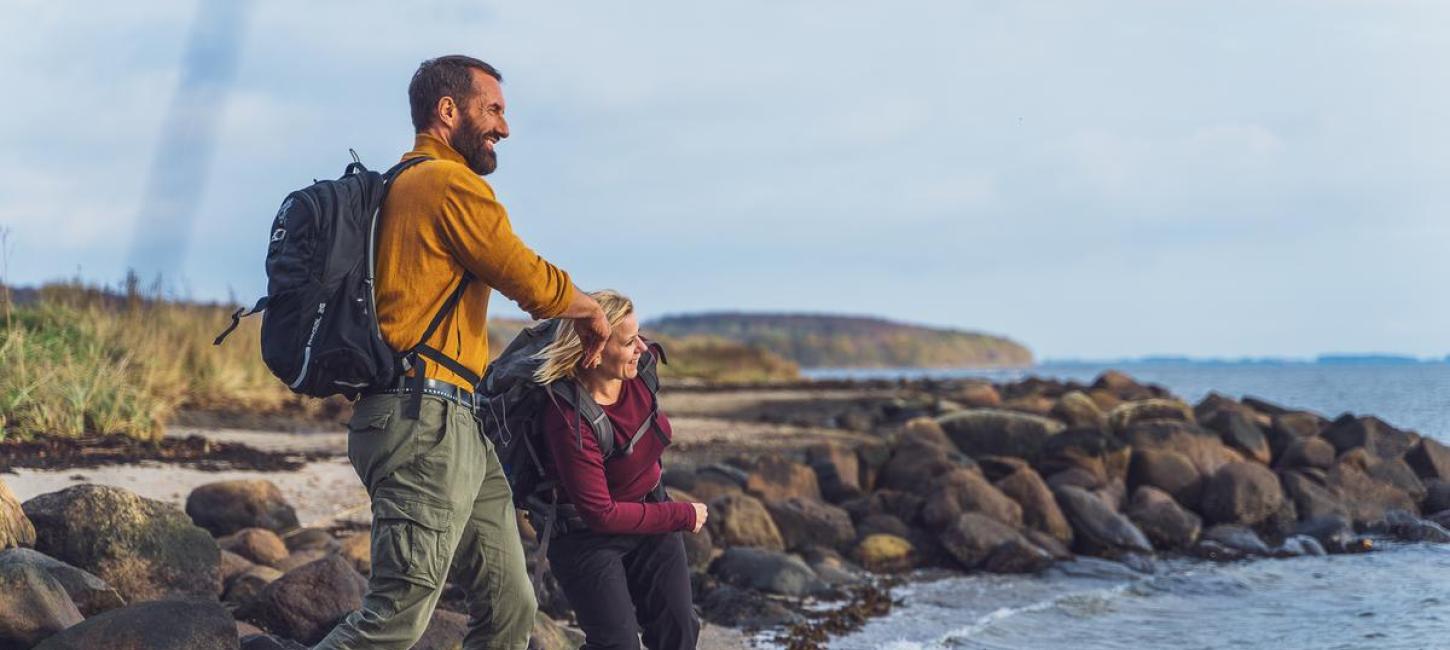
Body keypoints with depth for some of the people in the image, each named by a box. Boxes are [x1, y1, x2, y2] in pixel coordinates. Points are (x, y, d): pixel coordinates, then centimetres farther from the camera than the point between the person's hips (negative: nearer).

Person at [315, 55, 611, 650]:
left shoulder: (405, 186, 22)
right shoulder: (451, 184, -8)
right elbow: (536, 284, -8)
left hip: (460, 430, 11)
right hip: (427, 419, -11)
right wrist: (592, 310, 13)